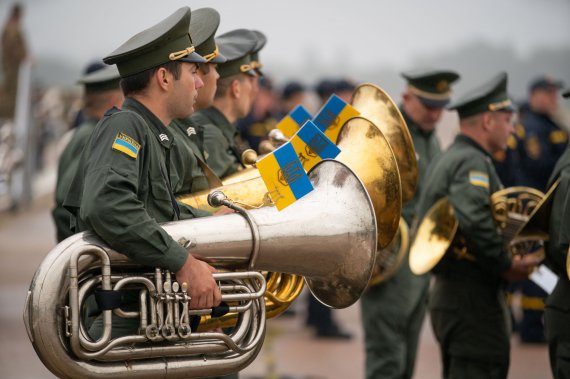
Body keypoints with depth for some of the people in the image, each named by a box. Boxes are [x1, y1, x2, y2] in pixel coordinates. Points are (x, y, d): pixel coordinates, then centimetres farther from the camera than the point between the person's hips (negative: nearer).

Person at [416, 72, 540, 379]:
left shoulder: (446, 159, 16)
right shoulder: (472, 162, -15)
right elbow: (473, 221, -31)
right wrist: (507, 266, -19)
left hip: (445, 293, 10)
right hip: (472, 299, -10)